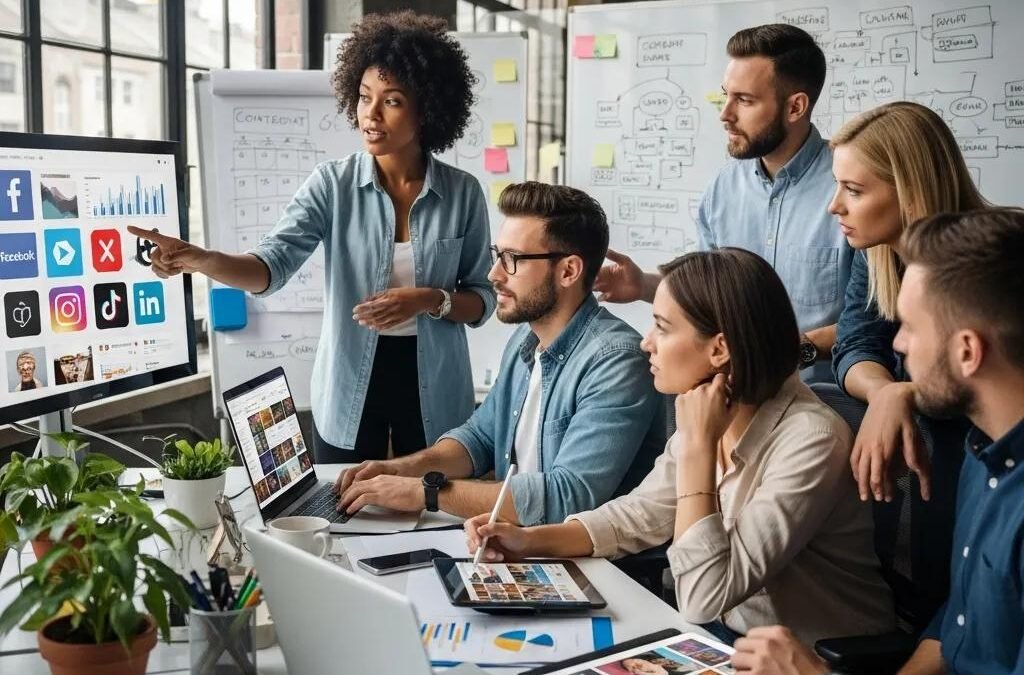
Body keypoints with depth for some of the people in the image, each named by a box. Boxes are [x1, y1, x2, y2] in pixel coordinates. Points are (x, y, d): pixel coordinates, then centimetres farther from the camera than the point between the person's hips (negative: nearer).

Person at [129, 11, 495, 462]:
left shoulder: (463, 193, -4)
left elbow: (482, 300, 0)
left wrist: (429, 300, -19)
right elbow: (271, 265, -16)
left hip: (436, 392, 0)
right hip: (348, 388, 0)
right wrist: (200, 259, -34)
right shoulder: (332, 183, -5)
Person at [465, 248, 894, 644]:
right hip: (729, 634, 6)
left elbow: (702, 597, -28)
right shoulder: (713, 413, -3)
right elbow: (640, 515, 9)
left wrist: (697, 446, -27)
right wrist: (531, 540, -4)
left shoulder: (809, 442, -27)